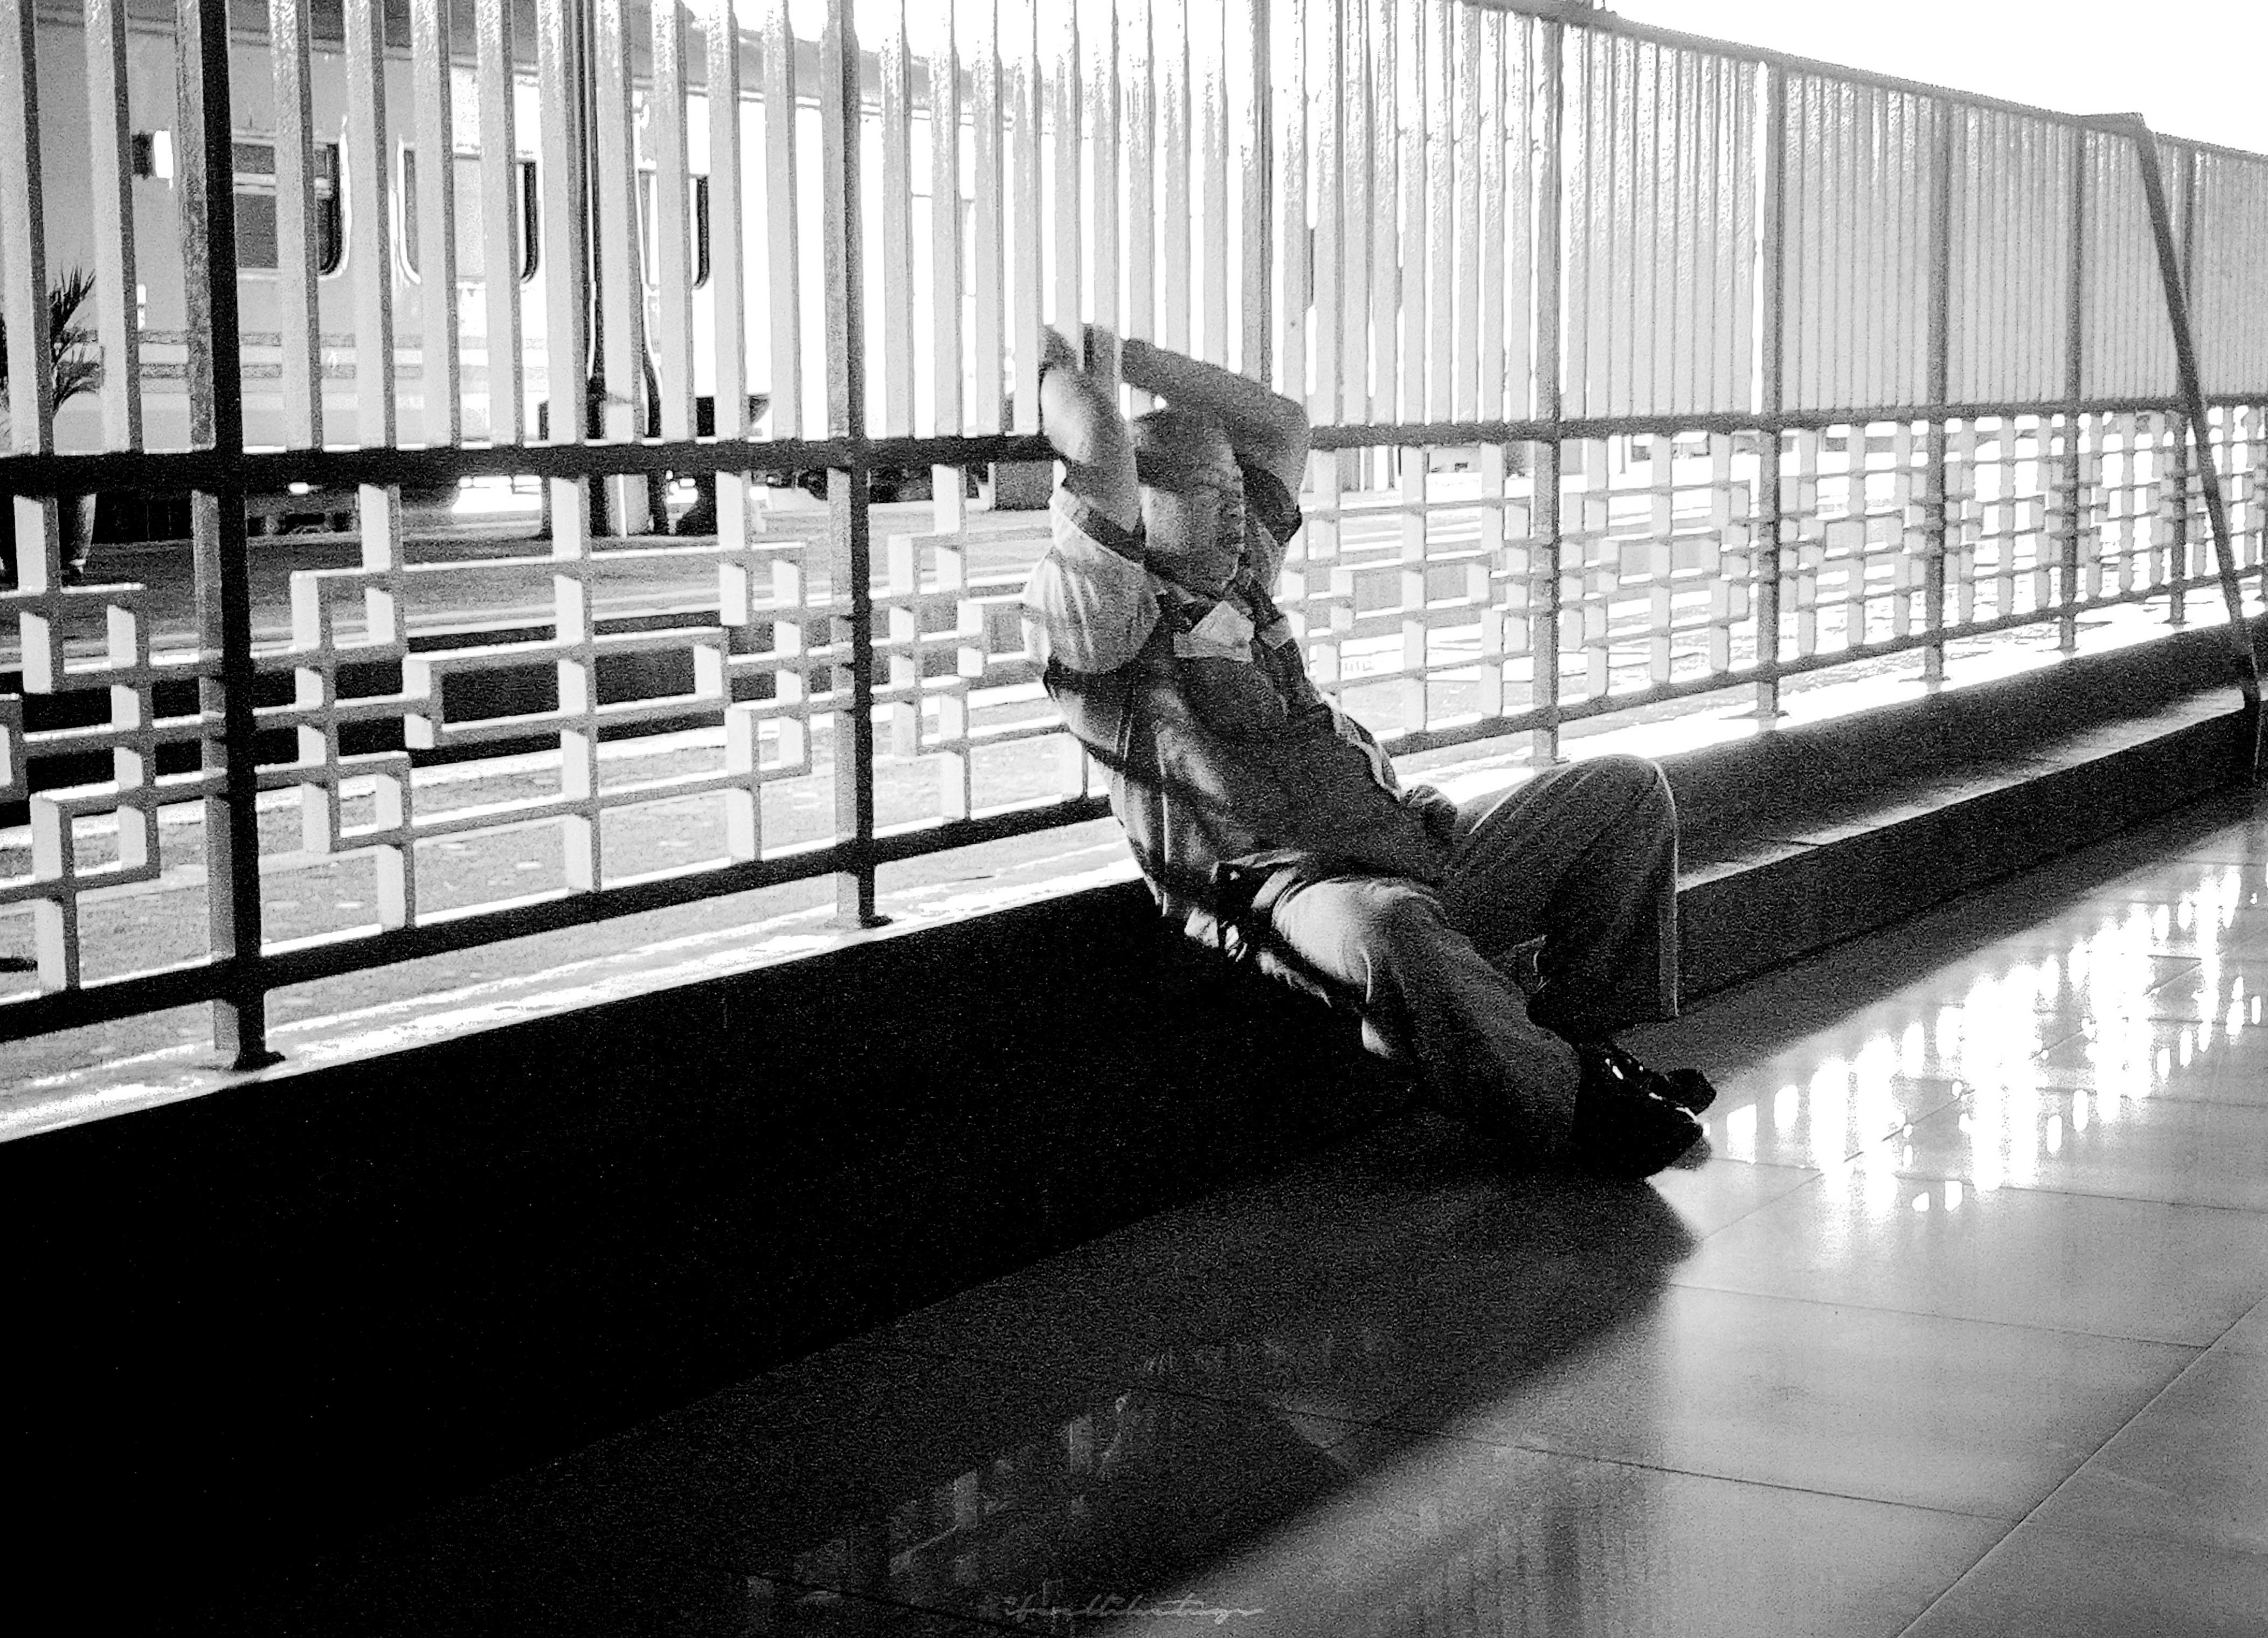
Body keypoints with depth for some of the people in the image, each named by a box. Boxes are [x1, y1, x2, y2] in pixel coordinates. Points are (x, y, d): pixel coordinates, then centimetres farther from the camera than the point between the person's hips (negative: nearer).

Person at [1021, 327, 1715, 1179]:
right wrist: (1059, 372, 7)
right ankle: (1567, 1114, -28)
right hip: (1283, 885, -9)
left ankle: (1580, 1036, -1)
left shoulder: (1238, 584, 24)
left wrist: (1130, 358, 26)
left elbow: (1283, 422, 30)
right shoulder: (1097, 623, -2)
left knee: (1626, 790, 4)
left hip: (1414, 840, 9)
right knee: (1384, 926, -44)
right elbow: (1100, 446, -15)